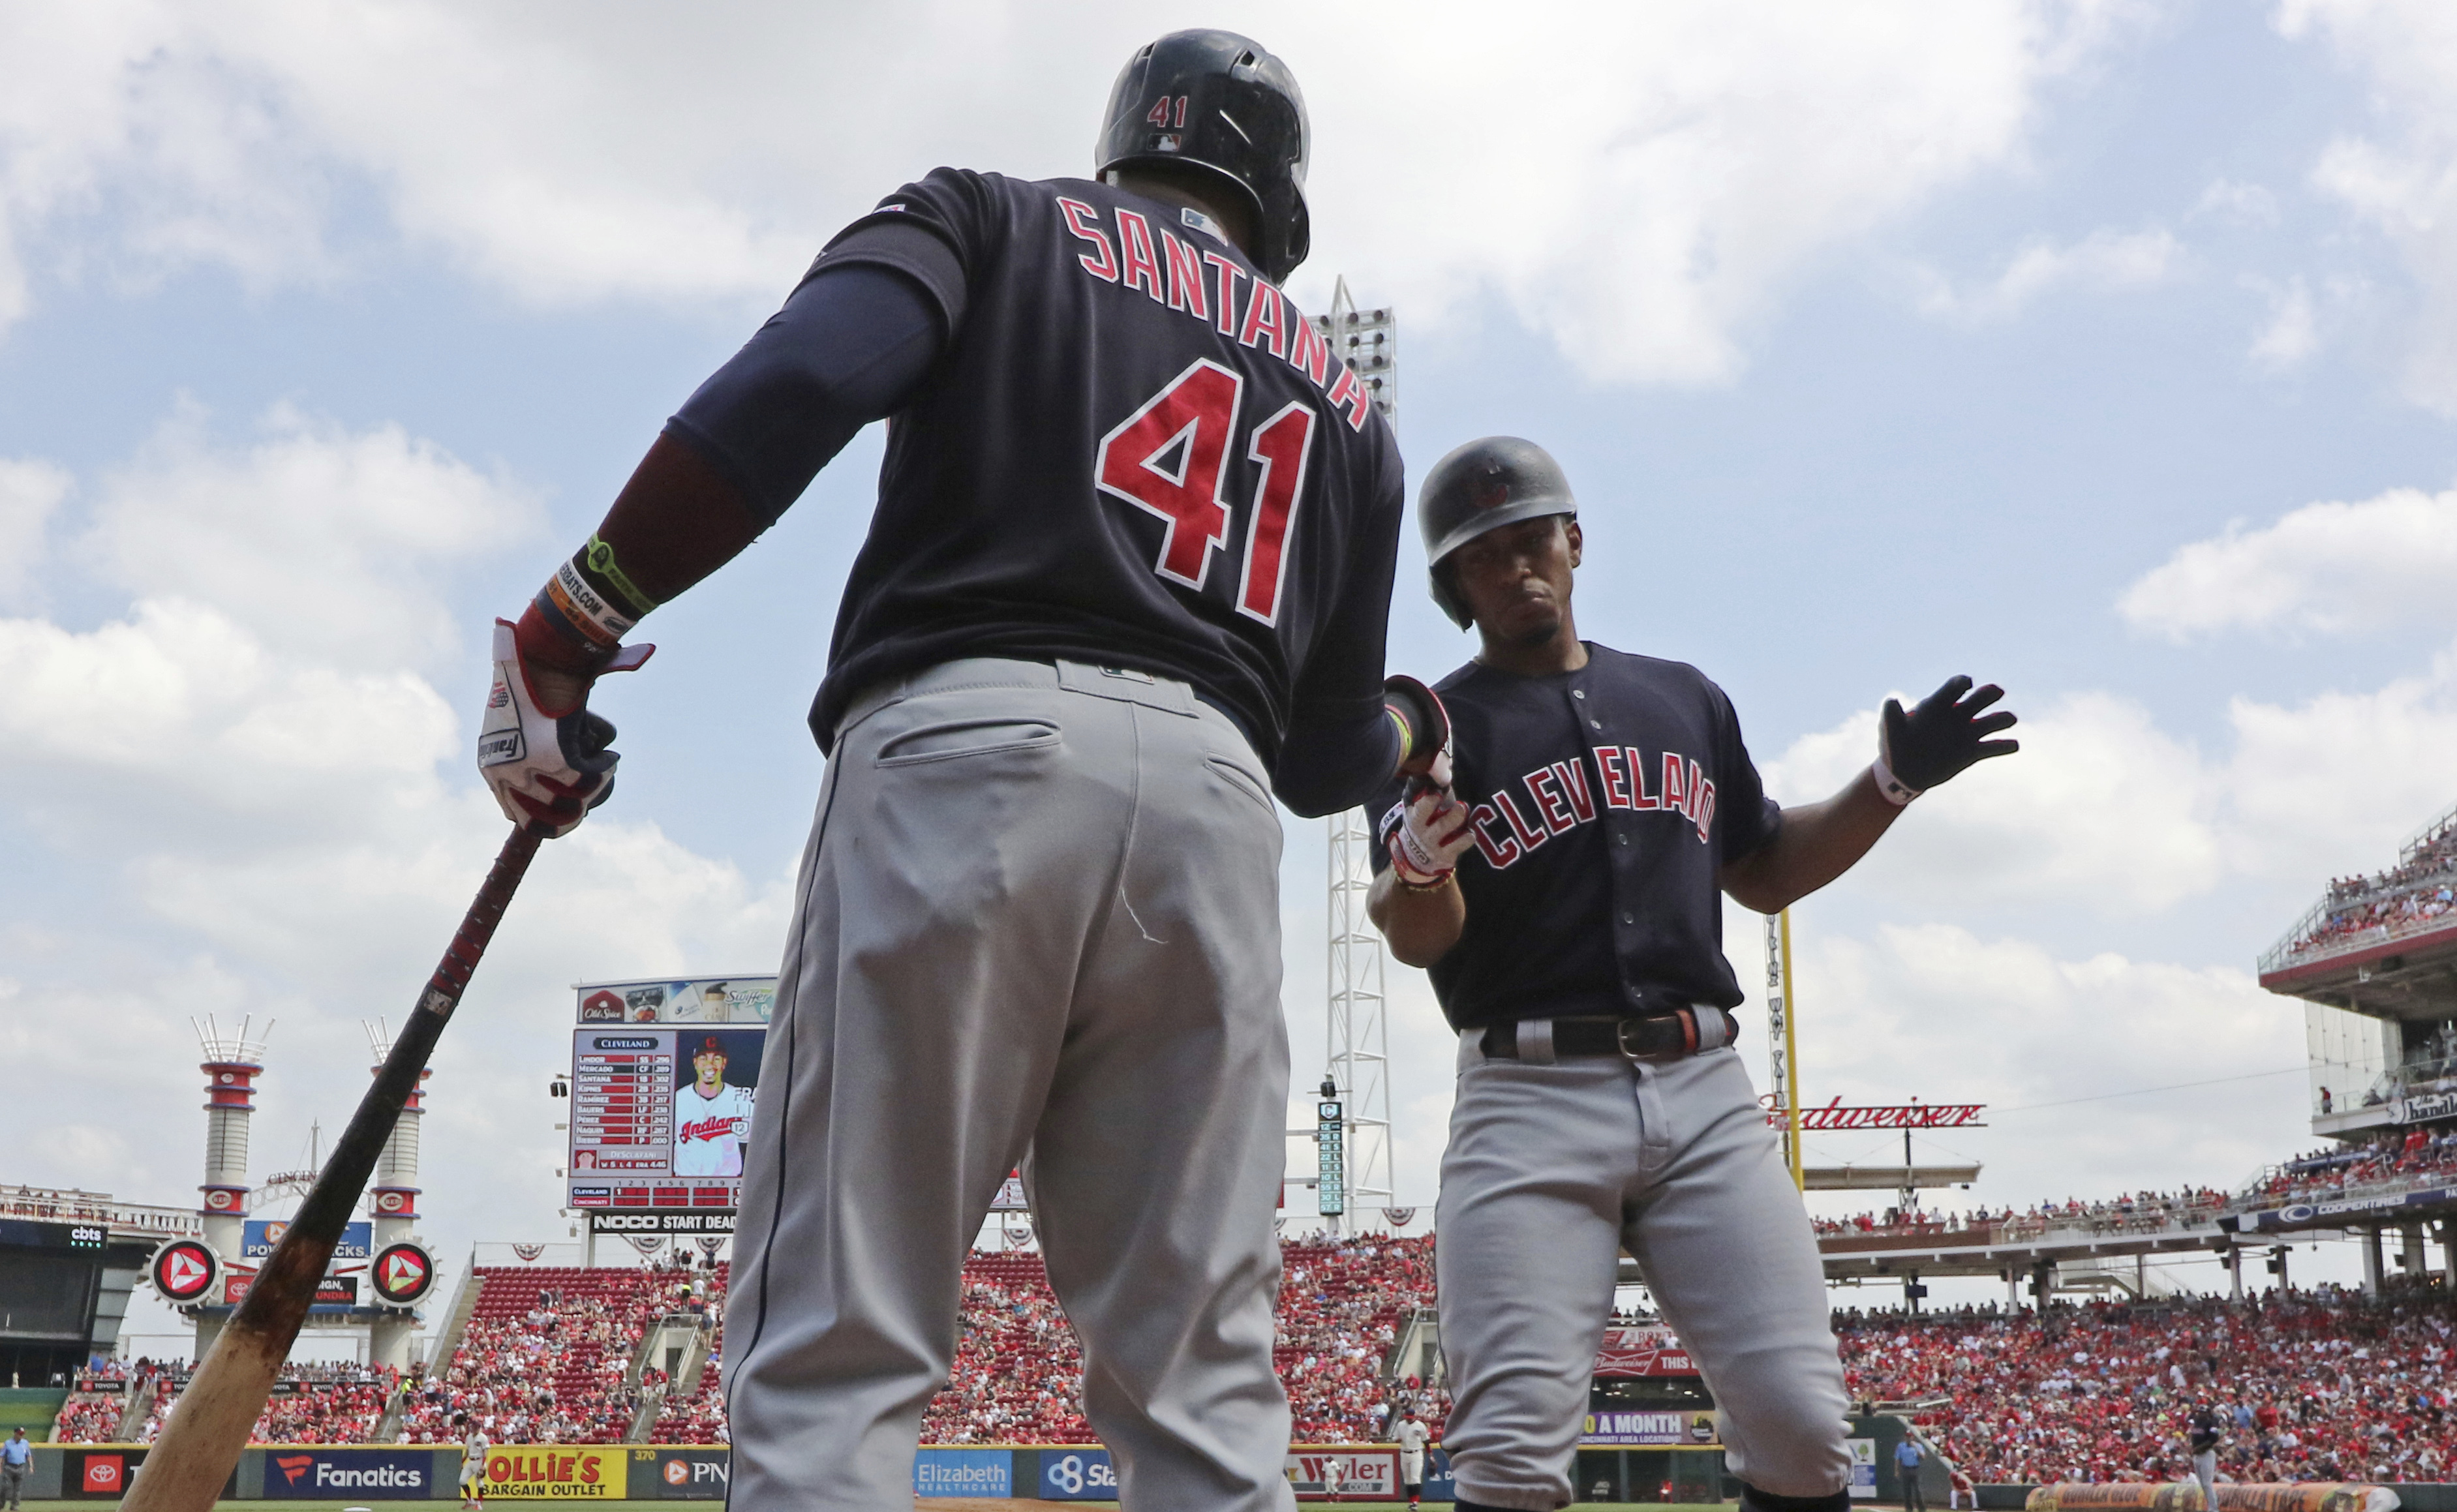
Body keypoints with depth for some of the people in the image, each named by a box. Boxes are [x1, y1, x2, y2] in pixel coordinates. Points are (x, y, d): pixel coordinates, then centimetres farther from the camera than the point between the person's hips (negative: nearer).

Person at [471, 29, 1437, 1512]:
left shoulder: (992, 218, 18)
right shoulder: (1347, 400, 28)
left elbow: (796, 383, -4)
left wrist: (568, 627, -3)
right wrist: (1419, 720, 48)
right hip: (1214, 801, 4)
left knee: (835, 1359, -6)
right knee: (1207, 1386, 7)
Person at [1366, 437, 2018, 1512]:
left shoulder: (1685, 699, 21)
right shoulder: (1443, 729, 6)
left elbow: (1764, 872, 27)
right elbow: (1416, 938, -6)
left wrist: (1891, 785, 13)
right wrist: (1420, 871, -30)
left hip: (1705, 1095, 4)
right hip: (1531, 1096, -3)